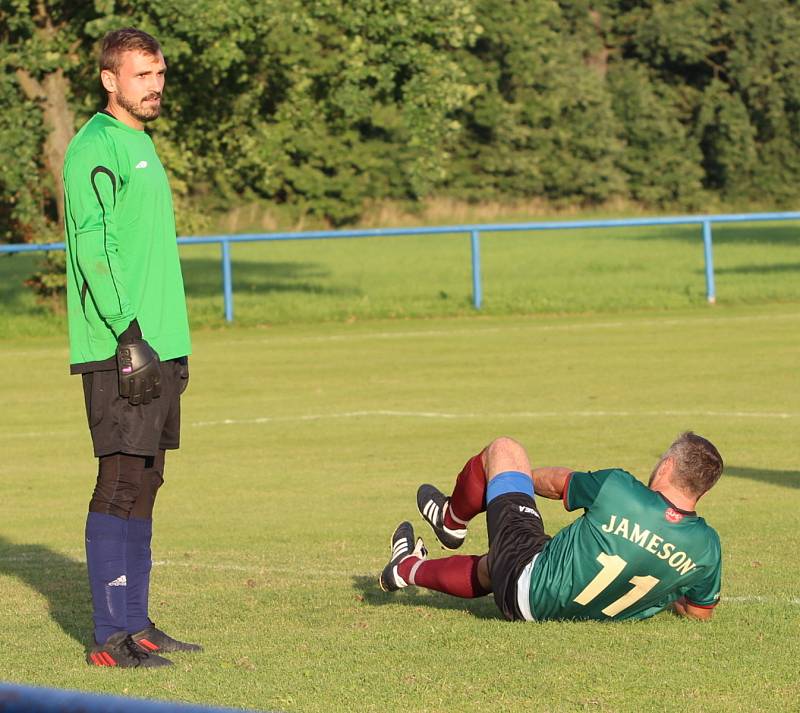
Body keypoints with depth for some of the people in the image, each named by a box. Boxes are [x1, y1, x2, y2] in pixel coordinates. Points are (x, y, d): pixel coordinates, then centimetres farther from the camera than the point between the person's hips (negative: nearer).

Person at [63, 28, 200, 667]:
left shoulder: (142, 146, 19)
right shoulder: (95, 148, -9)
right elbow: (93, 249, -17)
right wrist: (129, 334, -22)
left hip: (157, 346, 9)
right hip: (117, 350, -9)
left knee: (143, 484, 10)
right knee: (122, 483, -9)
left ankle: (135, 623, 14)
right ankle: (112, 637, -8)